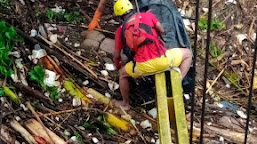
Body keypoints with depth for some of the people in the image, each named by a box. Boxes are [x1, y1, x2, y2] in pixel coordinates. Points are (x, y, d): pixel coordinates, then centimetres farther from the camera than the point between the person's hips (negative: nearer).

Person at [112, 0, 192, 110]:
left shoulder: (120, 31, 13)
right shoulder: (147, 15, 11)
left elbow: (116, 56, 21)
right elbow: (162, 31, 22)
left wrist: (118, 68, 42)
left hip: (143, 67, 1)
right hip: (162, 60, -1)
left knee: (123, 74, 31)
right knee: (188, 53, 25)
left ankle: (125, 104, 40)